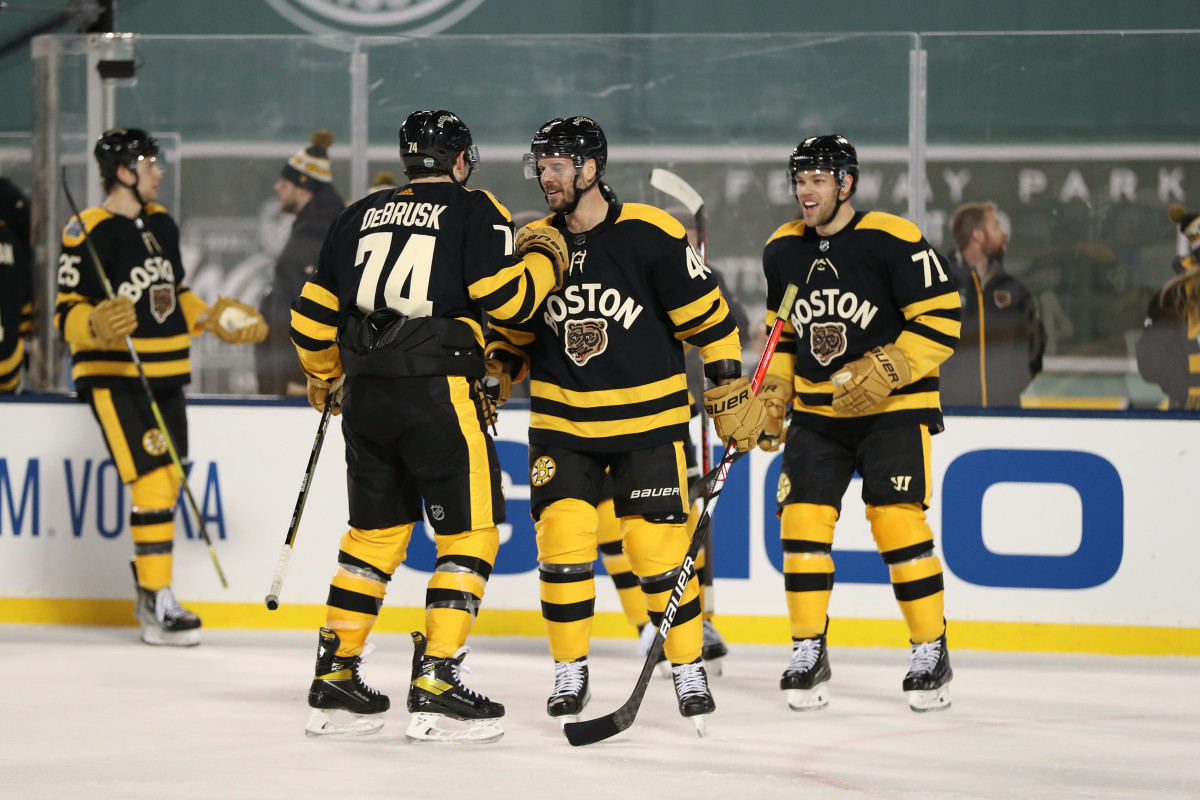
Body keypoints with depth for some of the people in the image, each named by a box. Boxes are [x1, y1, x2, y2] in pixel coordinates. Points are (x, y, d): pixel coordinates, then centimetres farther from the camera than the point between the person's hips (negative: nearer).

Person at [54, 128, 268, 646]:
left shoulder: (161, 224, 12)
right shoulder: (87, 233, -13)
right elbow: (67, 313, -14)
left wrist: (217, 320, 13)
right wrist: (99, 325, -34)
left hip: (165, 376, 8)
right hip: (112, 377, -8)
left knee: (167, 481, 11)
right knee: (152, 482, -15)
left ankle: (148, 591, 26)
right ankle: (158, 607, -13)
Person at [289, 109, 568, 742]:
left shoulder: (360, 215, 15)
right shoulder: (475, 212, 0)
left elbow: (312, 315, 17)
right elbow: (505, 299, -11)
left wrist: (325, 379, 35)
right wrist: (543, 260, 9)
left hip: (365, 397, 6)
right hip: (437, 394, -6)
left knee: (376, 531, 18)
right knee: (469, 534, 1)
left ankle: (334, 679, 20)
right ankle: (435, 689, -7)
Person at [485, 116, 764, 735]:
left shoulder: (650, 236, -12)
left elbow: (707, 314, -5)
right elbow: (512, 329, 16)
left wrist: (731, 393, -5)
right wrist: (494, 371, 0)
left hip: (648, 419, -3)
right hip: (561, 423, 3)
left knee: (659, 546, -5)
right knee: (562, 540, -8)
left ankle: (689, 670, 12)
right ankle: (570, 674, 5)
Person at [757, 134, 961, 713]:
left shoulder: (893, 241, -14)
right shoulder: (782, 250, 5)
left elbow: (942, 320, -14)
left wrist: (885, 371, -23)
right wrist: (772, 399, 9)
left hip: (893, 409, -5)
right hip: (817, 412, 5)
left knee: (898, 523, -12)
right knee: (802, 519, -5)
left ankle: (931, 653, 1)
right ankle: (808, 654, 5)